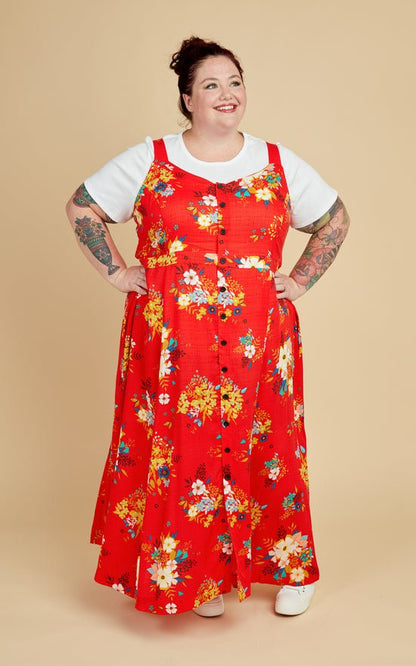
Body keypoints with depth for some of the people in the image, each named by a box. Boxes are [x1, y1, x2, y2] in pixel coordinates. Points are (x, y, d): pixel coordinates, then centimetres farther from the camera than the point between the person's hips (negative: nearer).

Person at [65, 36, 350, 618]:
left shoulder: (279, 165, 6)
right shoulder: (148, 162, 3)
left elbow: (335, 220, 17)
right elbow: (81, 207, 11)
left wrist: (301, 280, 7)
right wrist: (116, 272, 3)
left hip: (257, 340, 1)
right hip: (171, 344, 0)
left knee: (264, 450, 6)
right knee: (179, 451, 3)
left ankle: (290, 568, 24)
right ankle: (196, 575, 21)